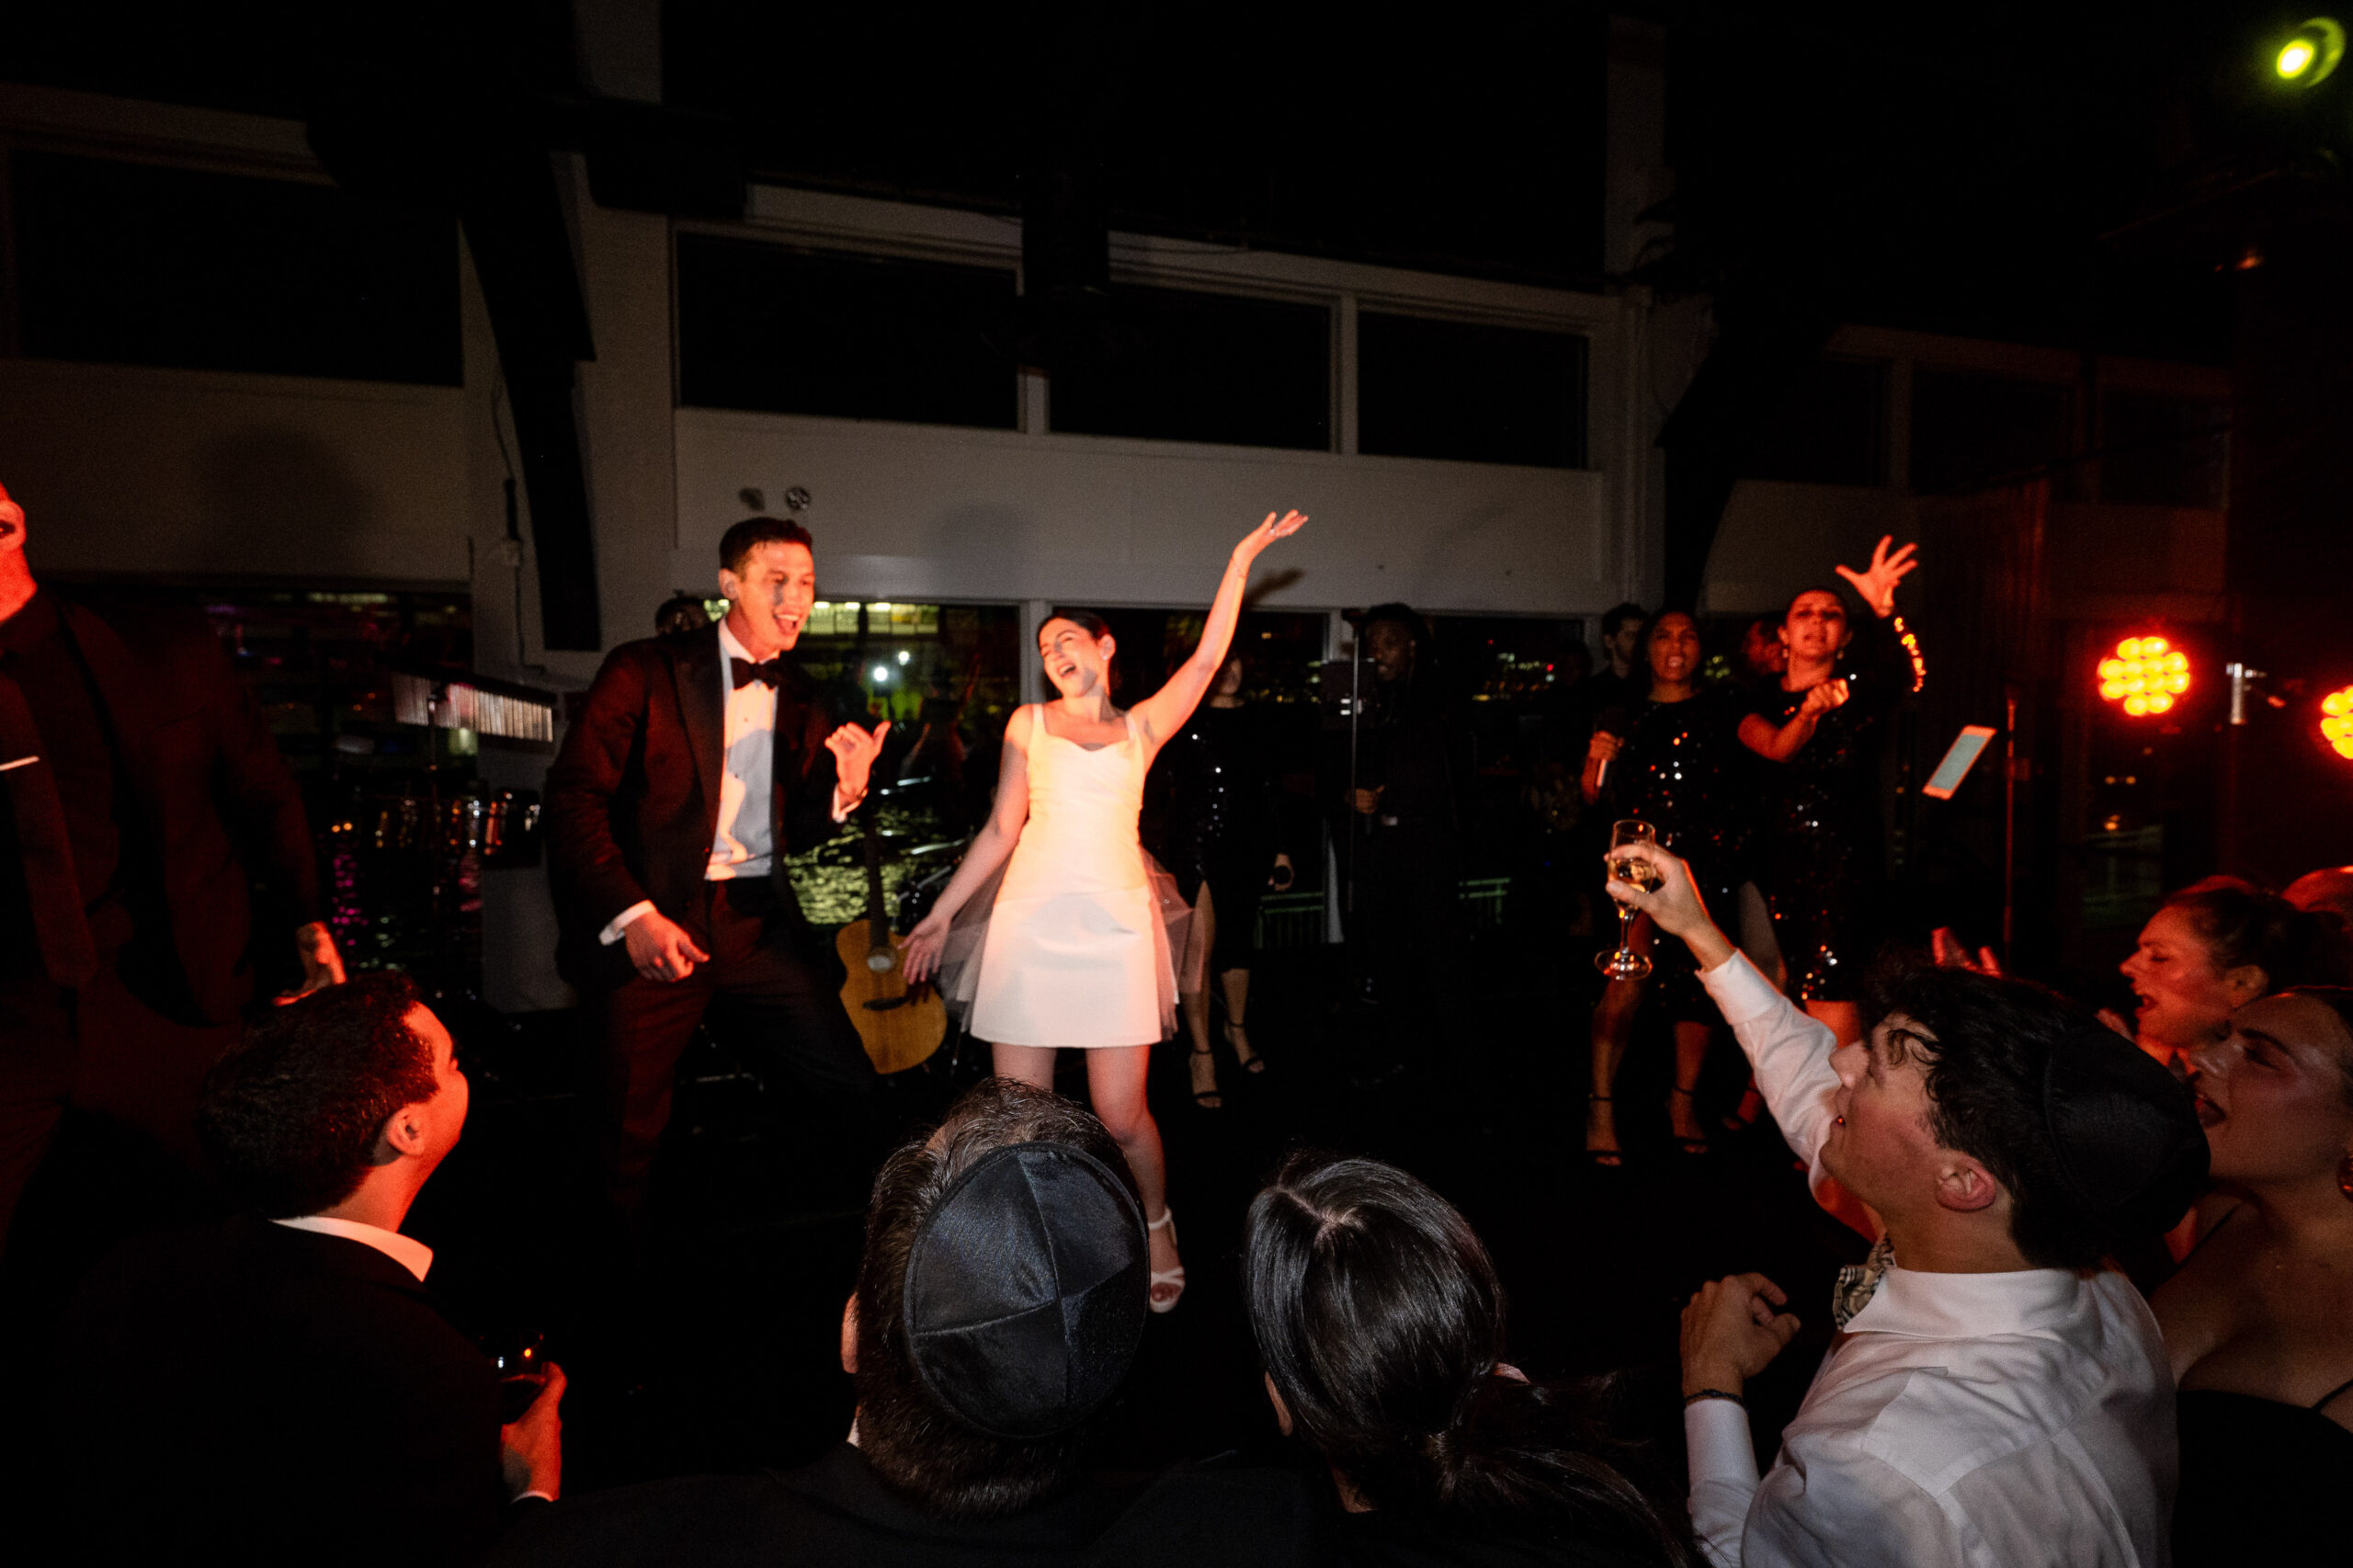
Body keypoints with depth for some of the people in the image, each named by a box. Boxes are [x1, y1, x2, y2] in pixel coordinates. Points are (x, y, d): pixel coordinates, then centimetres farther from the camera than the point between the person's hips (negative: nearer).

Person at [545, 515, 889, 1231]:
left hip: (759, 926, 4)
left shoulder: (798, 697, 12)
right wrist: (632, 916, -19)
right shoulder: (646, 671, -3)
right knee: (632, 1137, 6)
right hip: (649, 926, -3)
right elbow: (572, 797, -9)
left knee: (855, 1092, -1)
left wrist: (847, 785, -8)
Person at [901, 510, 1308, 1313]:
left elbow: (1209, 656, 5)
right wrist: (941, 913, 10)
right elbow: (1001, 829, 14)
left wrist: (1239, 563, 4)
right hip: (1030, 922, 1)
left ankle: (1158, 1229, 26)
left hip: (1115, 923, -1)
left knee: (1121, 1114, -1)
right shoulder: (1028, 724, 14)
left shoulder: (1143, 725, 13)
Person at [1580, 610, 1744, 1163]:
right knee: (1626, 984, -14)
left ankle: (1684, 1100, 25)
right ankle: (1602, 1106, -4)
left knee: (1699, 983, 7)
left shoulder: (1719, 713, 11)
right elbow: (1602, 800, 4)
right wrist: (1597, 763, -15)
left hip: (1706, 863, 2)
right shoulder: (1624, 718, 9)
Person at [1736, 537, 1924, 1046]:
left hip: (1846, 866, -3)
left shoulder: (1858, 690, 1)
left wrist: (1884, 610, -42)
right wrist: (1810, 711, -34)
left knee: (1830, 1008, -13)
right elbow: (1775, 748, -13)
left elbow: (1905, 679, -23)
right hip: (1776, 865, 3)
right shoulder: (1762, 697, 8)